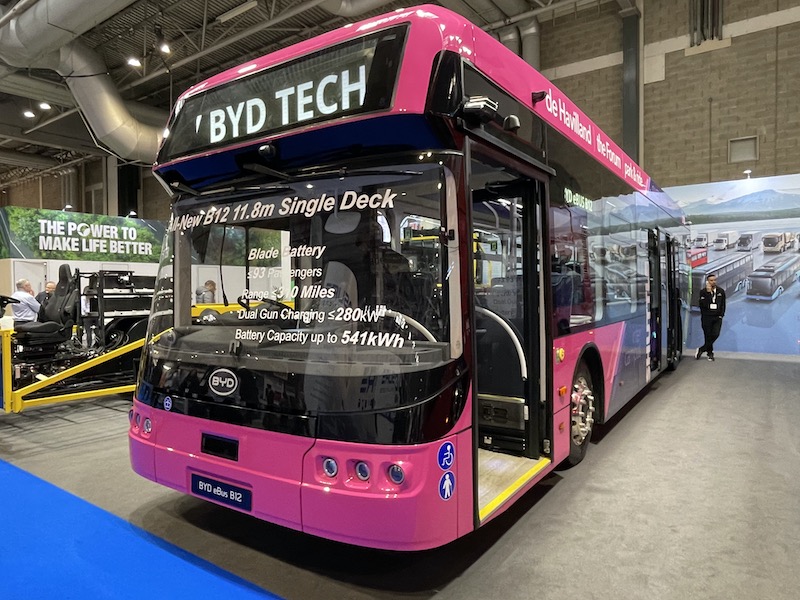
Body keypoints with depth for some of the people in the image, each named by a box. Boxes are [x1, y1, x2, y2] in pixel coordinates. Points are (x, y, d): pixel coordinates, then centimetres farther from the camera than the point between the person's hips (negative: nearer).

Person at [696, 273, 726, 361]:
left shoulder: (721, 291, 6)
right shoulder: (703, 291, -3)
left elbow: (723, 304, 12)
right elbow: (702, 304, -17)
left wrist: (721, 315, 4)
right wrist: (708, 292, -20)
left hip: (717, 317, 2)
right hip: (706, 317, -2)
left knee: (715, 334, -12)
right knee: (708, 336, 2)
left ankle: (701, 349, 1)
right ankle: (710, 353, 17)